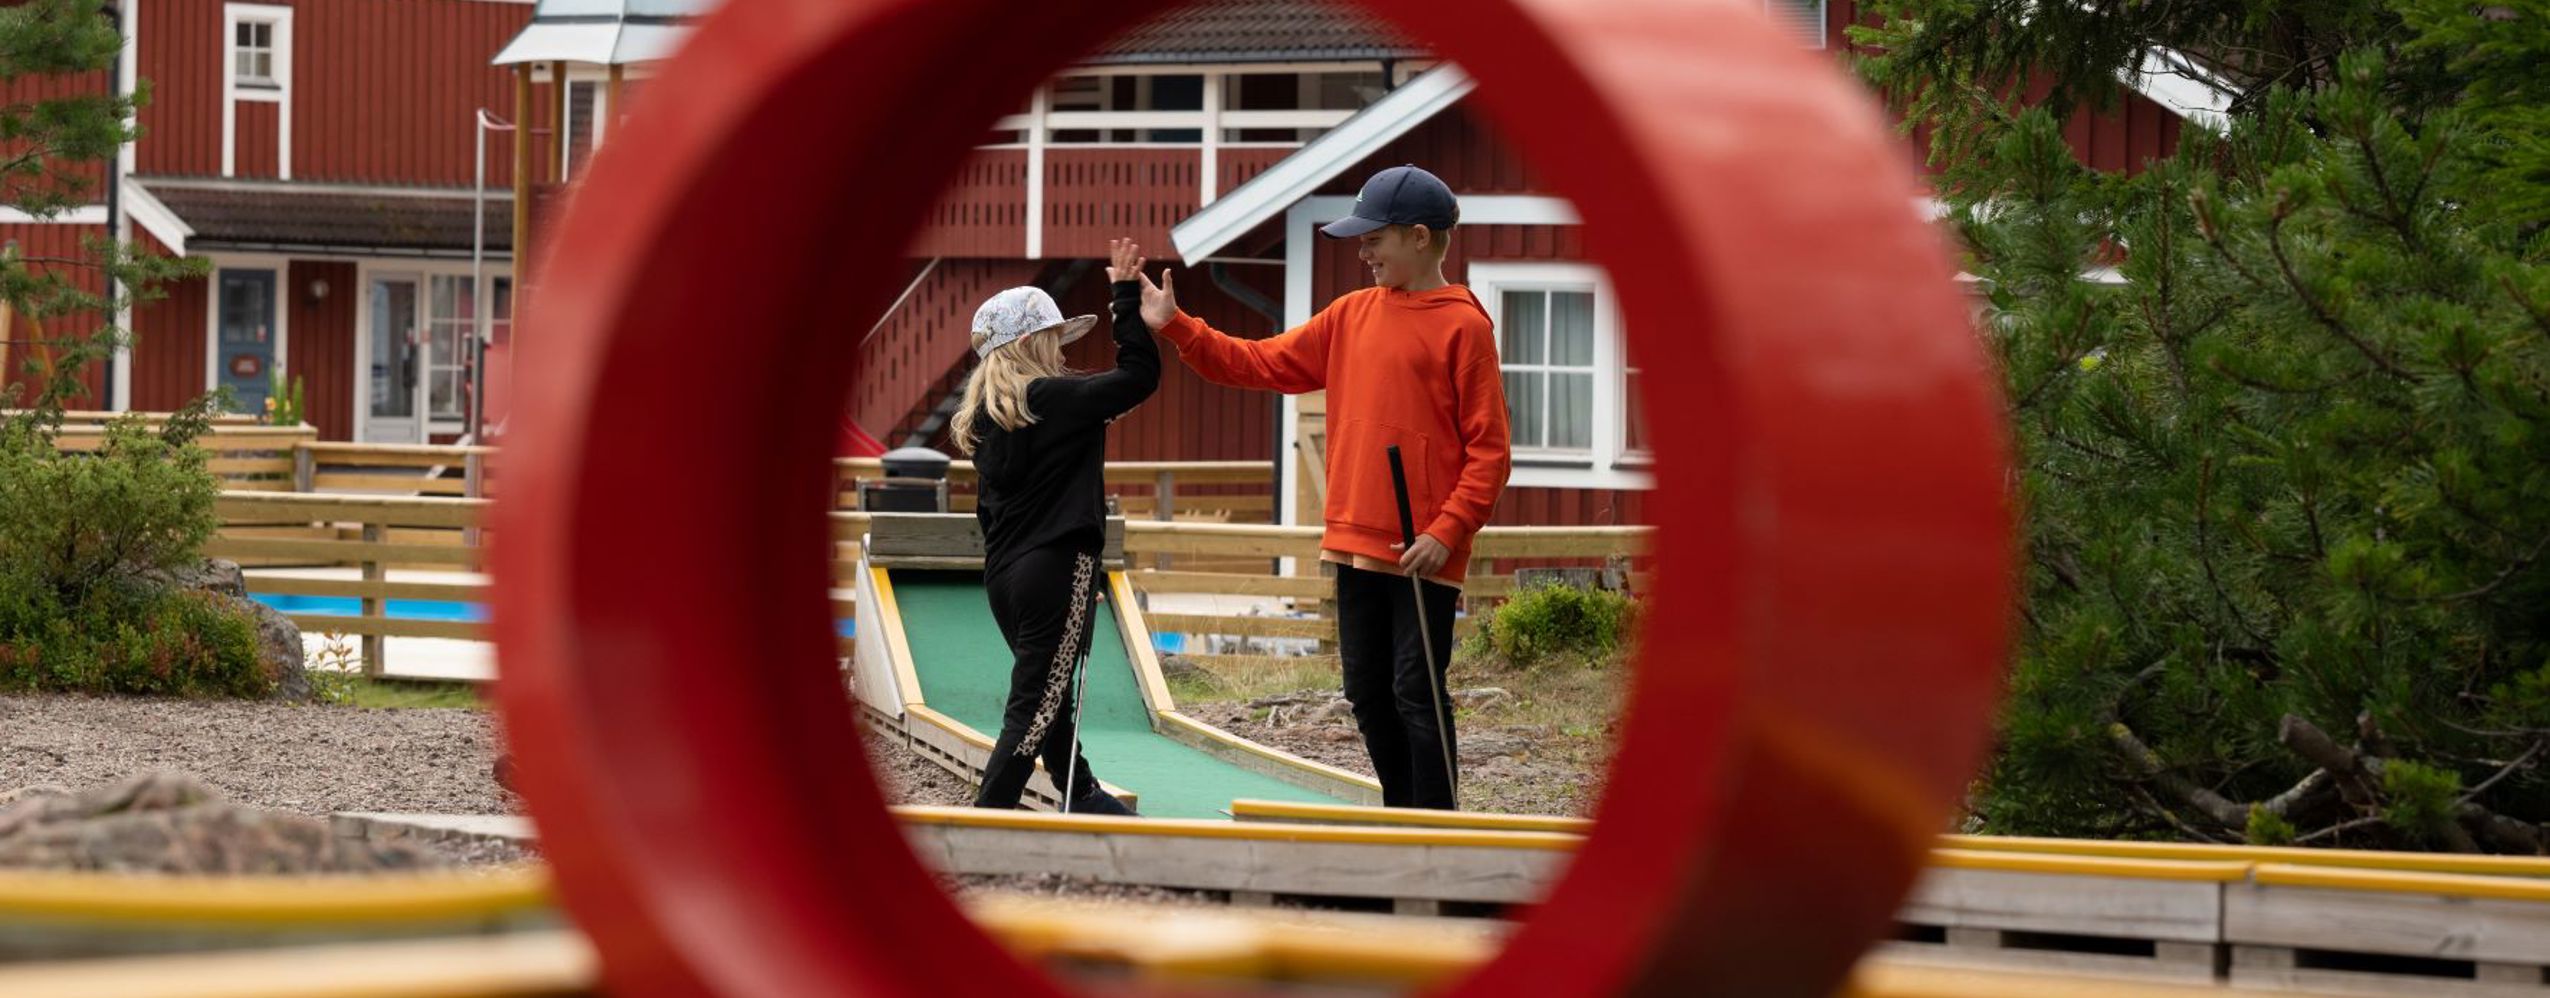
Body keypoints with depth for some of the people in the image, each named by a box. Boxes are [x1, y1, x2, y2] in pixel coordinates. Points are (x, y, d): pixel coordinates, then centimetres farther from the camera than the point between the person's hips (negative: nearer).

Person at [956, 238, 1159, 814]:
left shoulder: (986, 416, 11)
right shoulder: (1051, 400, -13)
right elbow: (1140, 375, -15)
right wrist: (1127, 297, -10)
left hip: (1003, 572, 9)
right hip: (1058, 568, -9)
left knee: (1048, 692, 20)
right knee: (1035, 705, -6)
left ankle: (1081, 797, 33)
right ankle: (989, 814, -11)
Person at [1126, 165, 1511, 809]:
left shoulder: (1462, 325, -9)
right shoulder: (1352, 314, 11)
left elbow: (1488, 449, -11)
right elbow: (1260, 364, 13)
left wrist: (1448, 531, -19)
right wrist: (1176, 327, 5)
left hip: (1421, 553, -7)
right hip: (1356, 540, 7)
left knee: (1416, 693, -6)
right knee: (1367, 690, 12)